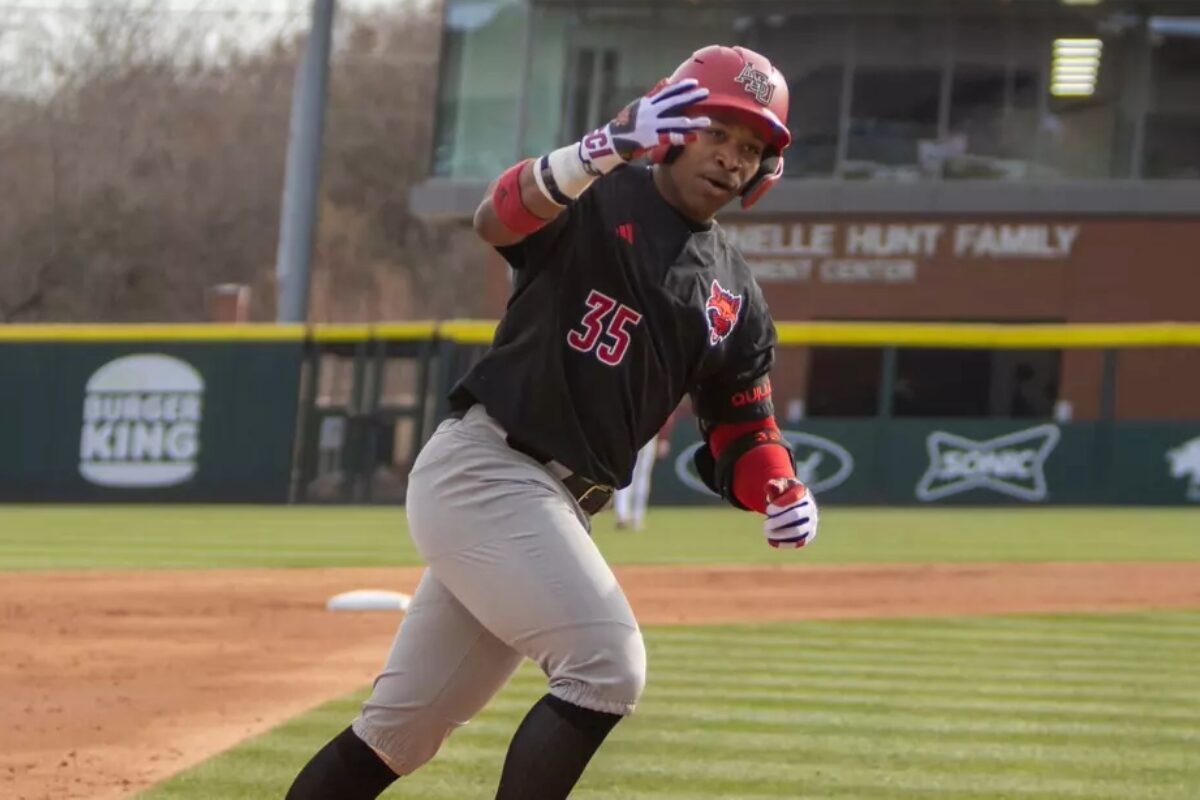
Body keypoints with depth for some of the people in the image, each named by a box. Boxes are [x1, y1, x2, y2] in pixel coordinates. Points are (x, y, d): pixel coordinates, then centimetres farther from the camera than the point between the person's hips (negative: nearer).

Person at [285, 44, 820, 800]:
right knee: (607, 667, -21)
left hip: (558, 507, 7)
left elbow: (741, 428, 15)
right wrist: (606, 149, -43)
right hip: (481, 470, -7)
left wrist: (784, 496, -8)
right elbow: (498, 220, -26)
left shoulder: (736, 298, 13)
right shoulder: (592, 199, -6)